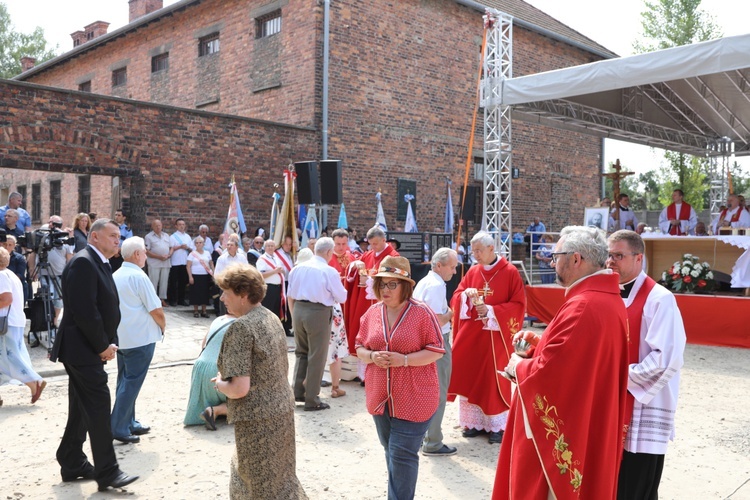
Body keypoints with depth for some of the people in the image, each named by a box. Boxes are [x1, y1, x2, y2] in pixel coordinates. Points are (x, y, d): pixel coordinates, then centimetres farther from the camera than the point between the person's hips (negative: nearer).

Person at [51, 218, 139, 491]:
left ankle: (72, 464, 28)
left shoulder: (99, 263, 15)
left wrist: (109, 343, 5)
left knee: (82, 409, 17)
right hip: (83, 349, -10)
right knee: (99, 407, -7)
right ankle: (107, 472, 0)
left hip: (90, 349, 10)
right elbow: (84, 310, -24)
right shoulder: (83, 262, -17)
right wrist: (103, 346, -16)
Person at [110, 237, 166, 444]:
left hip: (121, 337, 8)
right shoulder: (138, 276, -15)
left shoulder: (115, 276, 10)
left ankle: (129, 423, 23)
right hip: (140, 339, -8)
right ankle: (119, 428, 0)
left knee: (125, 381, 15)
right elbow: (156, 310, -17)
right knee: (131, 383, -2)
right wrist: (162, 327, 2)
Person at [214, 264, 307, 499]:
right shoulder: (272, 318, 6)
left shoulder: (240, 327, -19)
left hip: (258, 419, -8)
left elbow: (239, 389, -24)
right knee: (280, 476, 22)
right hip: (283, 409, 8)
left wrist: (219, 384, -3)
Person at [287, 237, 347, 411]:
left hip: (299, 310, 6)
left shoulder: (298, 268, 6)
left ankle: (298, 392, 24)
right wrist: (339, 289, 19)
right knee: (317, 356, 5)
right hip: (319, 313, -5)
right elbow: (342, 297, -2)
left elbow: (290, 296, 13)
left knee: (301, 352, 21)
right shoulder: (329, 271, -10)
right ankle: (312, 400, 13)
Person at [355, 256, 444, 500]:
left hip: (413, 399, -6)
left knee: (402, 455, -4)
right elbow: (359, 347, 10)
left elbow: (436, 351, -11)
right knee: (392, 452, 20)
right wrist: (372, 356, -13)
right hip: (380, 397, 6)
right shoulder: (372, 313, 3)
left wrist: (404, 360, -22)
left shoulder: (422, 312, -12)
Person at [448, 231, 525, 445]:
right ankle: (474, 421, 19)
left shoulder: (510, 272, -7)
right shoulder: (472, 272, 7)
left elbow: (519, 304, -9)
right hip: (471, 334, 4)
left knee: (494, 378, 1)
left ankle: (497, 425, 13)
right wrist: (466, 295, -14)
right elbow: (456, 297, 9)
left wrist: (492, 311, -18)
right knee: (471, 375, 7)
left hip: (496, 335, -4)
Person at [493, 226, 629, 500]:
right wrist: (540, 341, 7)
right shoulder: (609, 298, 7)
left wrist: (518, 366, -7)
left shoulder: (582, 307, -26)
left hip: (563, 434, -10)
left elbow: (547, 372, -27)